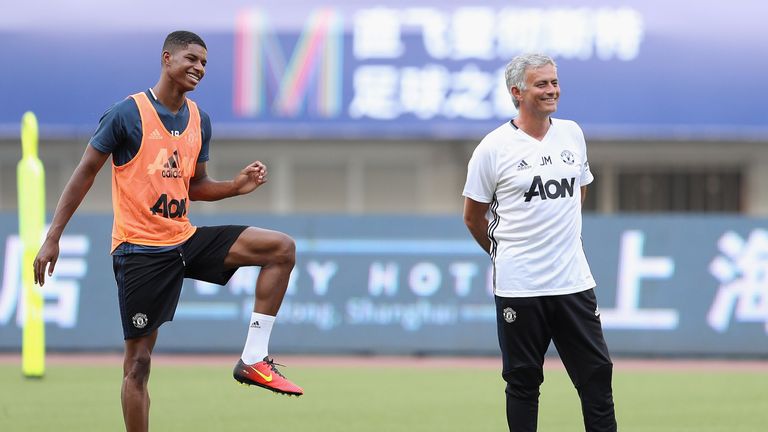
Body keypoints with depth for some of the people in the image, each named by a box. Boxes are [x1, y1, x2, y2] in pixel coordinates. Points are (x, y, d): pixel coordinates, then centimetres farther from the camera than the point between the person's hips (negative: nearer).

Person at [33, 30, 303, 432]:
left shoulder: (199, 120, 8)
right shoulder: (127, 113, -11)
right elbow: (85, 173, -6)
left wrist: (235, 186, -1)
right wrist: (52, 238, -8)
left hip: (185, 240, 6)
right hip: (139, 249, -6)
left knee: (282, 248, -6)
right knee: (138, 361, -4)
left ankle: (253, 359, -7)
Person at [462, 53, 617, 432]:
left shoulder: (572, 134, 8)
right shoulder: (494, 147, -7)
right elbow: (473, 218, 3)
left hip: (573, 282, 4)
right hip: (519, 287, -4)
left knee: (597, 373, 2)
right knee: (523, 381, 3)